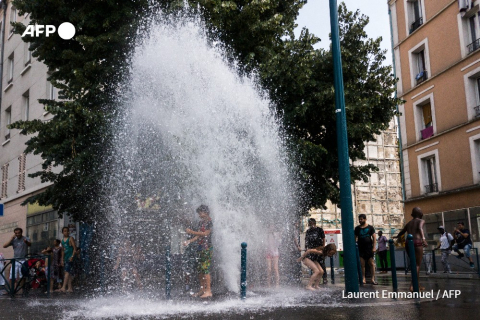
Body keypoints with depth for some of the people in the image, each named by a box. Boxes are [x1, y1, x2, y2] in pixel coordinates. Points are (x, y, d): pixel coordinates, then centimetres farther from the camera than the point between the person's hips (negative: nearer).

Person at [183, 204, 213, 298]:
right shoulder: (200, 222, 17)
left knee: (205, 269, -10)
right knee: (199, 270, 9)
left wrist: (192, 232, -17)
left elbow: (205, 234, -17)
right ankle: (202, 290, 16)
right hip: (200, 248, 8)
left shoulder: (209, 222, -8)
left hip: (207, 248, -8)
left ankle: (208, 291, -7)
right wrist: (190, 241, 5)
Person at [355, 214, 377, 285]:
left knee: (372, 264, -2)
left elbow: (374, 238, 2)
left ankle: (373, 279, 1)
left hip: (369, 248, -1)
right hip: (360, 249, 1)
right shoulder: (357, 228, 8)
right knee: (362, 264, 0)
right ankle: (363, 279, 4)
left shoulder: (370, 227, 3)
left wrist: (374, 247, -6)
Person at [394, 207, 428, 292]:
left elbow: (402, 232, 34)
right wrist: (423, 238, -31)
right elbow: (420, 228, -15)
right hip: (417, 243, -5)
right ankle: (412, 285, -19)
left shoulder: (409, 223, 22)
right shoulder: (421, 221, 8)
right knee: (418, 265, -4)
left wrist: (396, 236, 55)